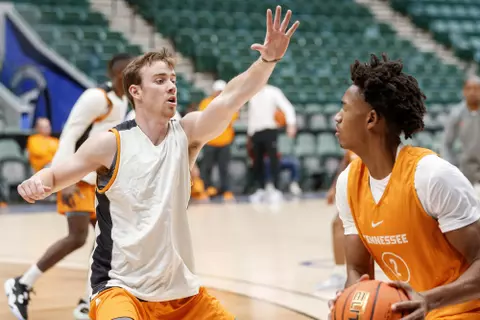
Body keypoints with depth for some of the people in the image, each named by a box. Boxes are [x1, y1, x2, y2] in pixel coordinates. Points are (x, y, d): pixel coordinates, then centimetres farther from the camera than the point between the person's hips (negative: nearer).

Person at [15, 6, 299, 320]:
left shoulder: (187, 133, -2)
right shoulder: (111, 144, -8)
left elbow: (231, 98, -18)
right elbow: (55, 175, 1)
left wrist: (268, 60, -34)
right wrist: (37, 183, -23)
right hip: (121, 287, -4)